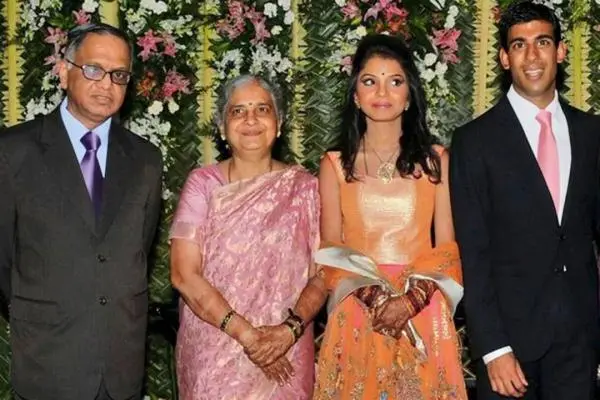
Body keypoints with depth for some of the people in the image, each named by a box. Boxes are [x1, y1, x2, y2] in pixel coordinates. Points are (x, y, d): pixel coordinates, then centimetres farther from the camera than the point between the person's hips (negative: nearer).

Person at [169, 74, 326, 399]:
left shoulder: (304, 187, 0)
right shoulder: (203, 183, -3)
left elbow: (322, 275, -1)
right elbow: (184, 274, -10)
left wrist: (290, 329, -17)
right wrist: (247, 334, -17)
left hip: (285, 357, 1)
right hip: (211, 355, -1)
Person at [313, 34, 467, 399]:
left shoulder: (436, 160, 4)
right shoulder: (336, 165, 5)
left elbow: (449, 247, 1)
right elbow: (330, 248, 2)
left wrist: (409, 300, -14)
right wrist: (374, 298, -13)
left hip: (423, 316, 0)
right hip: (357, 316, 0)